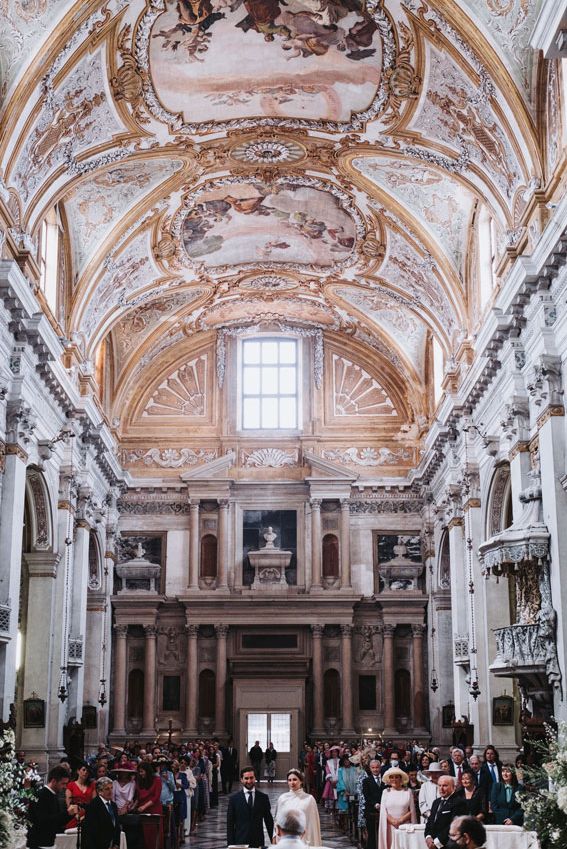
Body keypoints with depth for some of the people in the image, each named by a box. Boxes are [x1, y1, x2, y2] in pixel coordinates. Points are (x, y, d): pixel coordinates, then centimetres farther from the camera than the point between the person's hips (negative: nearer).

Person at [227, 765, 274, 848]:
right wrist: (230, 844, -3)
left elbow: (269, 822, 9)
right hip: (240, 842, -1)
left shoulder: (263, 798, 5)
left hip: (258, 842, 1)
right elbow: (230, 824, 2)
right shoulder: (234, 798, 1)